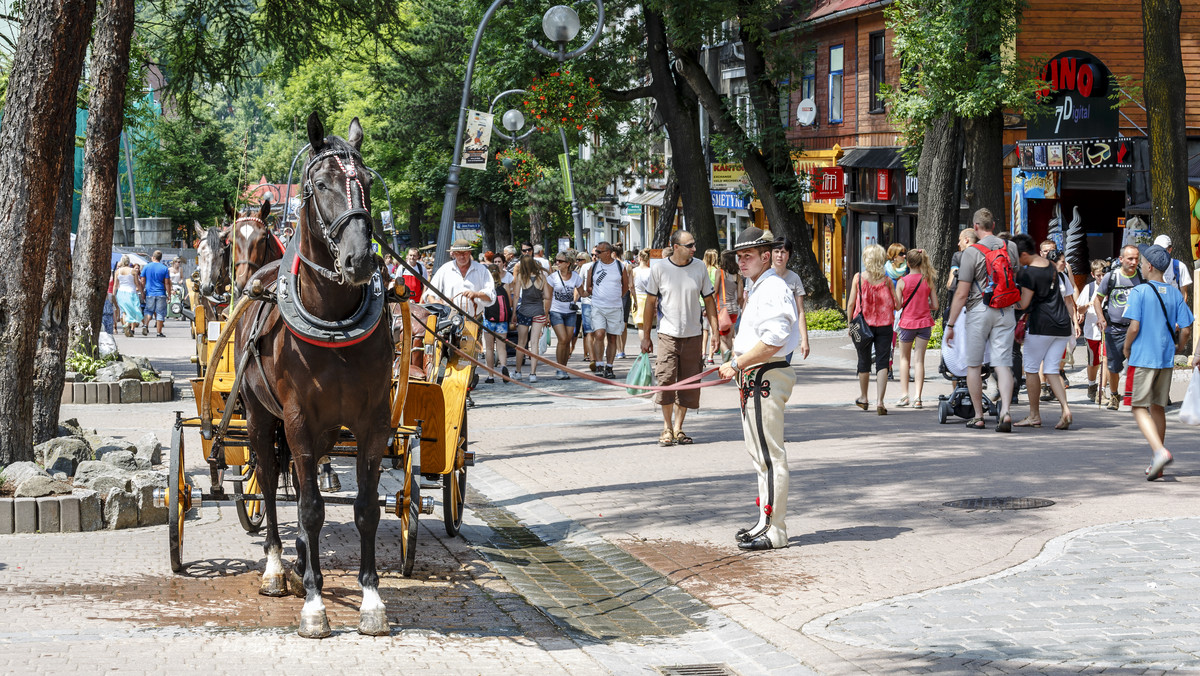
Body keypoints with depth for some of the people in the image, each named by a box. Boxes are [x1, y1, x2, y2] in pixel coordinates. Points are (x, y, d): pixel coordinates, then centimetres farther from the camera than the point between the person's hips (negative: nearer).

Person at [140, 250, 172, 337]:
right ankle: (159, 332, 3)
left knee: (149, 311, 14)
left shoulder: (147, 267, 2)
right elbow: (167, 283, -3)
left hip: (150, 293, 2)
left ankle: (146, 325, -10)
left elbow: (142, 281, 4)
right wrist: (169, 294, 3)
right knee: (160, 313, 3)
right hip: (161, 294, -2)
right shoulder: (164, 268, -2)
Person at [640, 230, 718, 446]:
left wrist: (714, 331, 3)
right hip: (668, 334, -2)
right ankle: (667, 427, 4)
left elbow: (709, 301, 9)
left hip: (693, 335, 2)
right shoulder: (659, 269, -4)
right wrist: (646, 336, 3)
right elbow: (650, 303, 3)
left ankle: (678, 427, 14)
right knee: (665, 380, -10)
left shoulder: (699, 267, 2)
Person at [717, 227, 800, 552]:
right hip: (754, 379, 12)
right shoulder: (755, 290, 18)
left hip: (767, 378, -11)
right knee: (760, 454, 18)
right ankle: (765, 522, 28)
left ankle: (774, 531, -6)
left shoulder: (773, 290, -16)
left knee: (770, 455, -8)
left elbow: (773, 341, -26)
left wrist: (737, 364, -22)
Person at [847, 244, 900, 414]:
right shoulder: (886, 280, -2)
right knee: (882, 363, -1)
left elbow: (852, 303, -4)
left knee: (864, 362, 16)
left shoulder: (858, 278, -4)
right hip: (884, 325, 0)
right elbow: (897, 305, 0)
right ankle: (880, 402, -13)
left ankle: (863, 399, 32)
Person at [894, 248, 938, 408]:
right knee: (919, 360, 3)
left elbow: (897, 305, -10)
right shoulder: (928, 281, -2)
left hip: (907, 323, -2)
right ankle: (918, 398, -3)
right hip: (924, 322, 2)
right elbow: (935, 306, 0)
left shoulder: (902, 282, -9)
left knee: (904, 358, 15)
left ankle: (904, 394, 9)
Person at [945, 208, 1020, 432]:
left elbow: (961, 294, -10)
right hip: (1006, 311, 3)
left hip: (979, 310, -3)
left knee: (974, 364, 9)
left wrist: (950, 325, -4)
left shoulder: (972, 252, -9)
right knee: (1003, 363, -1)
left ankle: (978, 416, 13)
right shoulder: (1010, 247, 5)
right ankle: (1005, 411, -18)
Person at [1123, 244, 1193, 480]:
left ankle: (1160, 451, -25)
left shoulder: (1139, 292, -9)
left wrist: (1127, 348, 1)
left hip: (1142, 358, -5)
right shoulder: (1175, 294, 6)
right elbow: (1186, 330, 2)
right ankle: (1156, 464, 19)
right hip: (1166, 359, 5)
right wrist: (1175, 350, 17)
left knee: (1140, 408, -3)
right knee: (1158, 407, 15)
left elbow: (1134, 327, -16)